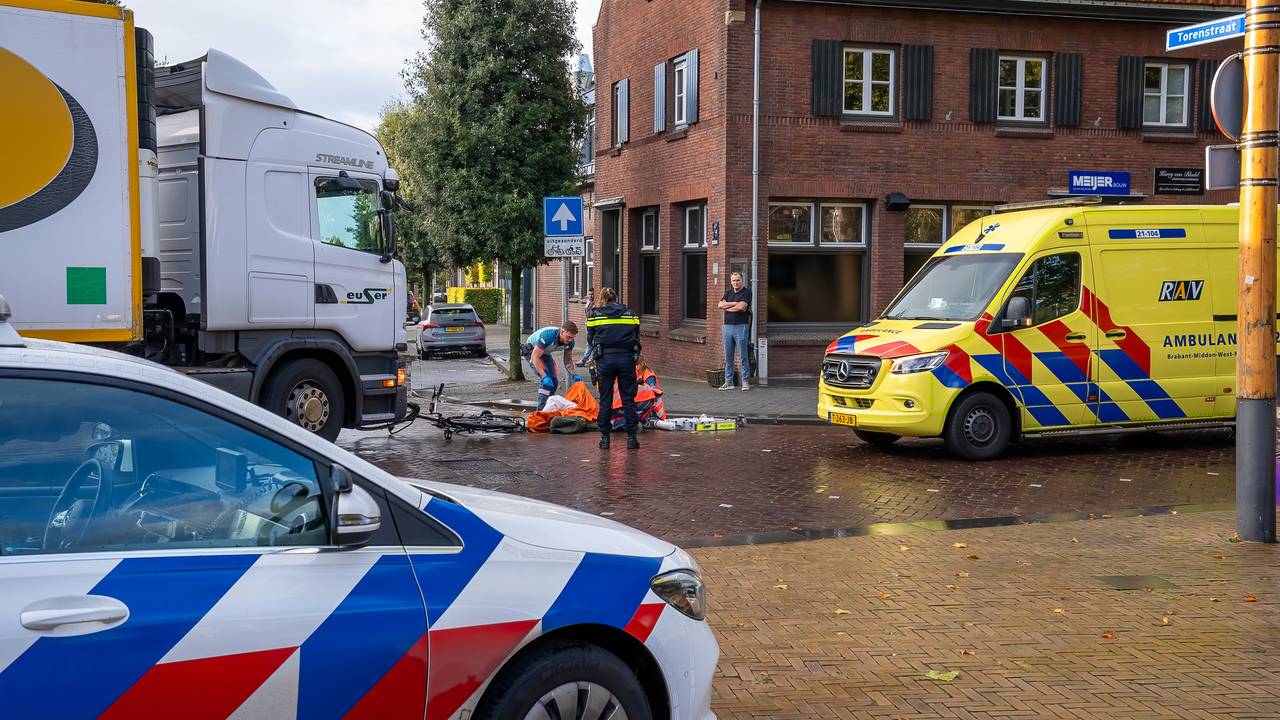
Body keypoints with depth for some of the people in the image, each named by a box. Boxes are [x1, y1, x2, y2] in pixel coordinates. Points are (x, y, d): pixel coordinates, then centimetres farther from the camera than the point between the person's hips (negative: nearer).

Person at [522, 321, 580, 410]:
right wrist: (544, 376, -44)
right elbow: (535, 357, -37)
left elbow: (568, 360, -6)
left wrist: (574, 375, -22)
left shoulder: (569, 341, -19)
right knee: (546, 381, -24)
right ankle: (541, 409, -22)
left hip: (545, 353, 7)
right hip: (531, 351, -7)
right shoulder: (548, 336, -39)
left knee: (554, 381, 0)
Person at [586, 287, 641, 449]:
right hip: (626, 359, 1)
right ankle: (631, 437, 7)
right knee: (628, 399, 7)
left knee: (605, 399, 8)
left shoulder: (594, 314, 6)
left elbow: (590, 340, 8)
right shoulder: (631, 314, 10)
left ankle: (605, 437, 10)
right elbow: (636, 337, 11)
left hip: (605, 359, -1)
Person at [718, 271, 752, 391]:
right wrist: (735, 303, -8)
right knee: (728, 357, 7)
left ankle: (745, 382, 2)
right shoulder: (728, 292, 16)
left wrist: (727, 307, -2)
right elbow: (720, 304, 1)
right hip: (727, 326, 5)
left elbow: (742, 307, -16)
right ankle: (728, 382, 12)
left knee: (743, 356, -3)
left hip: (741, 327, -5)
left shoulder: (747, 292, -1)